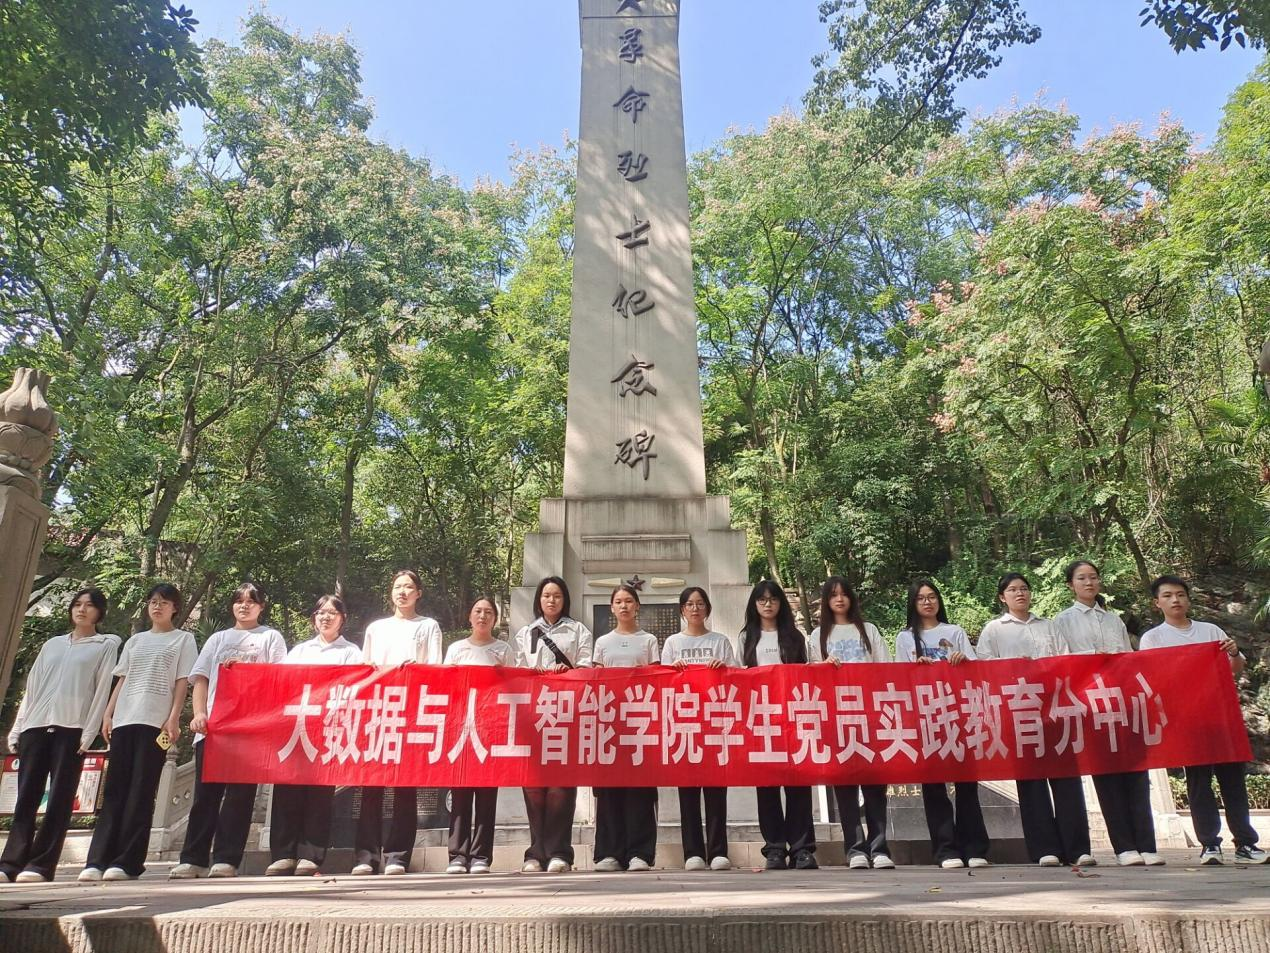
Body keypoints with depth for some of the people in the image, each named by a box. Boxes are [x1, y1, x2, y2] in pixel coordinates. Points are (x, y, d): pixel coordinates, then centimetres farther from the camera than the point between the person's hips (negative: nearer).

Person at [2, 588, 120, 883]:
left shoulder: (106, 645, 8)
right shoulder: (52, 644, 21)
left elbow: (102, 689, 0)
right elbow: (32, 687, 18)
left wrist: (90, 732, -9)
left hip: (71, 728, -4)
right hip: (35, 725, 4)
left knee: (59, 799, -5)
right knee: (26, 798, 1)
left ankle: (40, 865, -4)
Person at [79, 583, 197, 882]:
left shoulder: (183, 639, 9)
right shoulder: (135, 641, 22)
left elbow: (182, 682, 1)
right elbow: (122, 680, 19)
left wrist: (173, 718, -9)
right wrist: (108, 713, 6)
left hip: (156, 722, -4)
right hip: (124, 719, 4)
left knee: (141, 792, -6)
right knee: (114, 790, 1)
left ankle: (127, 862, -5)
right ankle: (97, 860, 0)